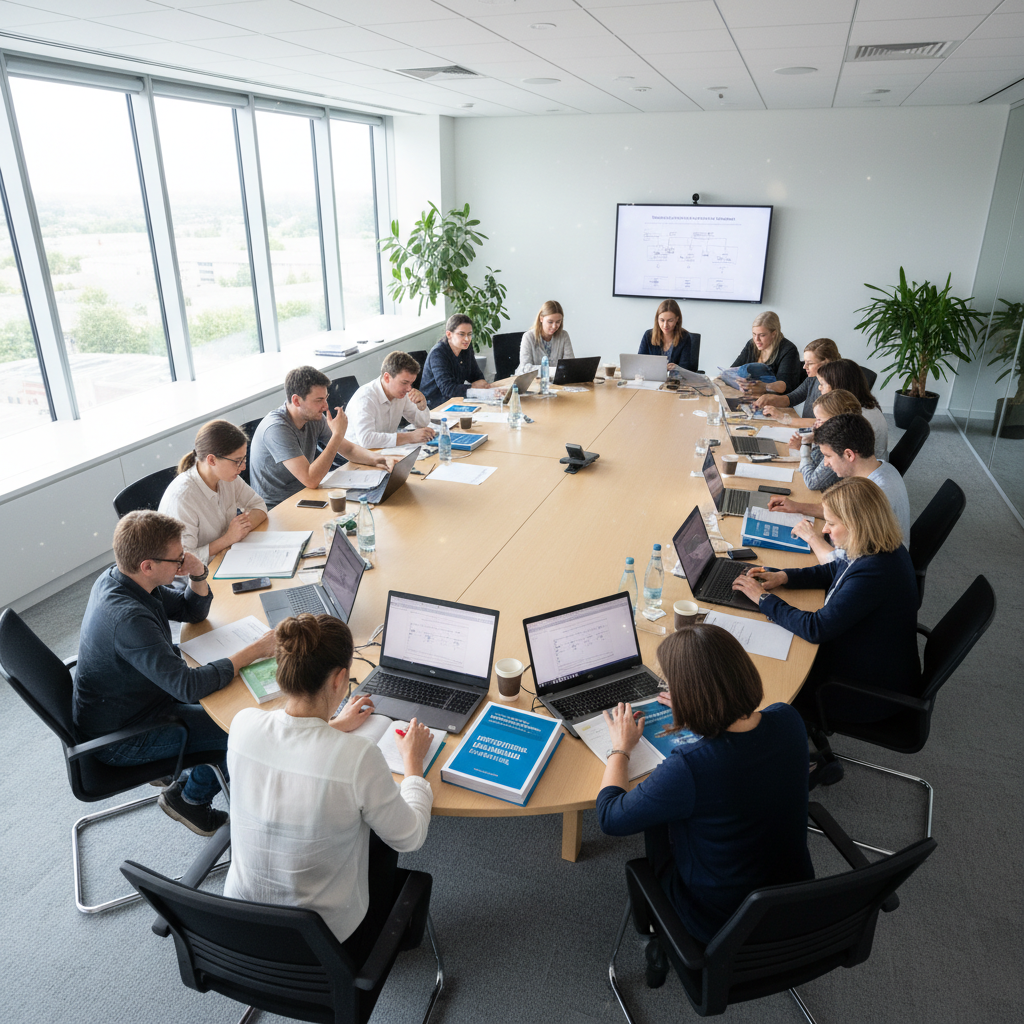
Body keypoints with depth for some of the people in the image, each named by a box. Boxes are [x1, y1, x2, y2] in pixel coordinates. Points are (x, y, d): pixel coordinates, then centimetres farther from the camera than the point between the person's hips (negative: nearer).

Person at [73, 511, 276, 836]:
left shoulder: (118, 578, -7)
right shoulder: (127, 618, -37)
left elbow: (193, 612, 5)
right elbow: (189, 686, -38)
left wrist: (198, 576, -16)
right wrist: (255, 651, -31)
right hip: (119, 738, -9)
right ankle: (190, 797, 14)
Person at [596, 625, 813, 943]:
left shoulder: (688, 769, -36)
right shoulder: (787, 720, -18)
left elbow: (610, 819, -18)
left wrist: (621, 747, -3)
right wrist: (694, 713, 17)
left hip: (720, 923, -5)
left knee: (657, 816, 21)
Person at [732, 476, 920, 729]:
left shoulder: (873, 573, -36)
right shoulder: (886, 549, -6)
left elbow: (816, 628, -31)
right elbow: (835, 570, 13)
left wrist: (764, 598, -20)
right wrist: (784, 576, -1)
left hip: (870, 694, -9)